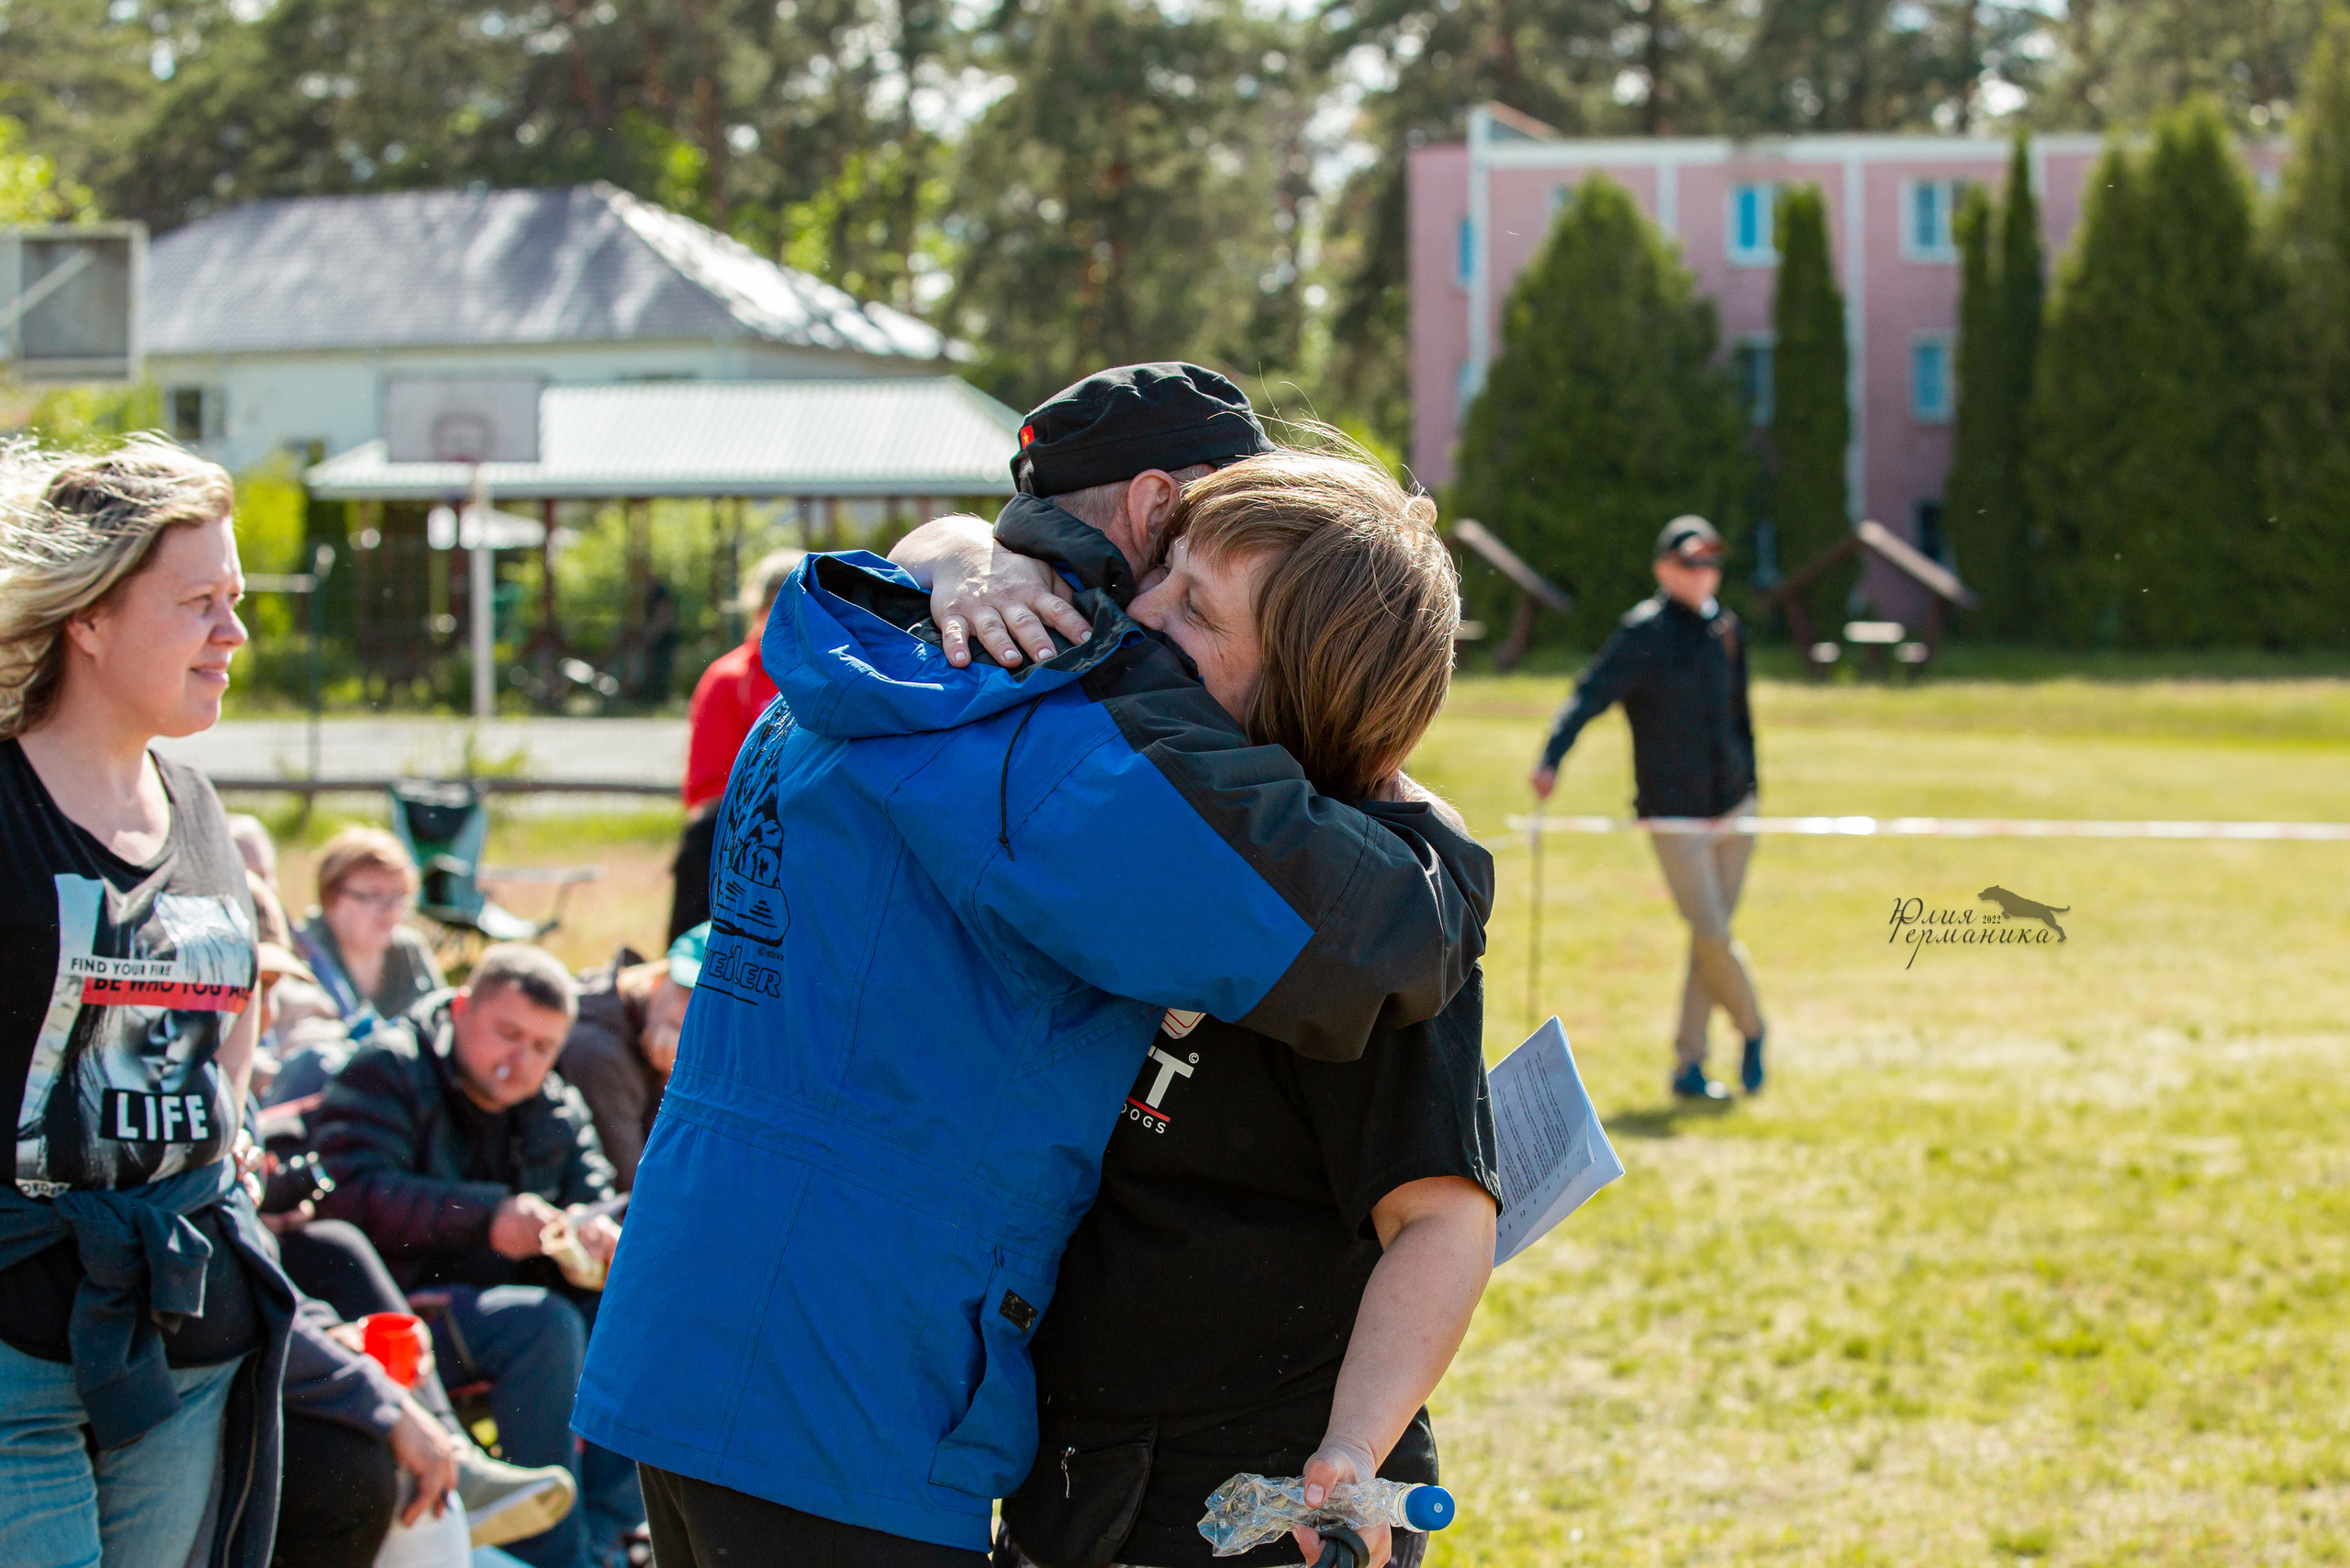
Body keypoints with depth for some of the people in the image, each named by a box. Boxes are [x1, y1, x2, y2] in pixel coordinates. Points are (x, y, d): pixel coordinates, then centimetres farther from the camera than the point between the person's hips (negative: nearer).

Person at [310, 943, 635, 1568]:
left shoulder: (559, 1111, 15)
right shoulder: (387, 1071, -5)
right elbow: (349, 1195, -20)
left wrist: (594, 1235, -18)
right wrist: (486, 1218, -29)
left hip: (508, 1293, 7)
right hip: (402, 1301, -7)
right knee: (543, 1325, -32)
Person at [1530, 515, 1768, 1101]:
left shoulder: (1726, 629, 9)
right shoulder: (1645, 631, -11)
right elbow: (1590, 696, -21)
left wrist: (1748, 787, 18)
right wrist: (1551, 760, -36)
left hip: (1732, 807, 6)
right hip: (1674, 814, -6)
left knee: (1711, 939, 6)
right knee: (1711, 935, -9)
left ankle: (1688, 1064, 14)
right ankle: (1751, 1028, 17)